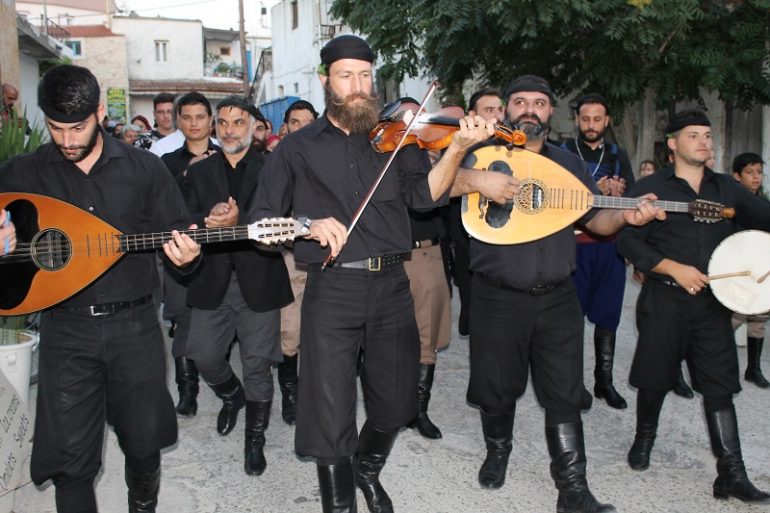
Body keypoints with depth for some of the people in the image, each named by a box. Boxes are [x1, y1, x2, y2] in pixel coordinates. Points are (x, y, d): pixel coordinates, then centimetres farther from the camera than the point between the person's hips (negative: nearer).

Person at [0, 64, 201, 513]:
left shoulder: (144, 168, 2)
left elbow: (182, 234, 4)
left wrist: (187, 254, -19)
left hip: (134, 323, 0)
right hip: (66, 328, 0)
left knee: (144, 440, 12)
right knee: (69, 455, 2)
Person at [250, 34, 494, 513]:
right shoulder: (297, 148, 7)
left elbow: (425, 194, -5)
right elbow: (261, 222, 4)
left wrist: (457, 148, -20)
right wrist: (307, 225, -14)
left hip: (392, 287, 3)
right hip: (332, 292, -2)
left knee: (394, 406, 15)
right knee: (331, 418, -1)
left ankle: (368, 471, 46)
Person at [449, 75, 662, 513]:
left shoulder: (571, 164, 13)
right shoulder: (484, 156, 3)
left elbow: (596, 219, 12)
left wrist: (626, 216, -10)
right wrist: (476, 179, -28)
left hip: (557, 299, 2)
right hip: (497, 299, -2)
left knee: (565, 396, 2)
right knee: (496, 389, 11)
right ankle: (498, 449, 39)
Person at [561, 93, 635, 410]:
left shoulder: (618, 155, 14)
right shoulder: (563, 153, 4)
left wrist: (620, 193, -14)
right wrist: (599, 190, -17)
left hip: (610, 244, 3)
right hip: (574, 243, -3)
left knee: (608, 315, 9)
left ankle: (604, 380, 21)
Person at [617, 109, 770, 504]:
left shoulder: (726, 188, 13)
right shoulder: (651, 188, 0)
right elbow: (628, 242, -6)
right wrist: (675, 269, -14)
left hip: (713, 300, 3)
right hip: (664, 300, -3)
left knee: (719, 386, 1)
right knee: (655, 379, 8)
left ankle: (731, 475, 5)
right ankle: (644, 438, 35)